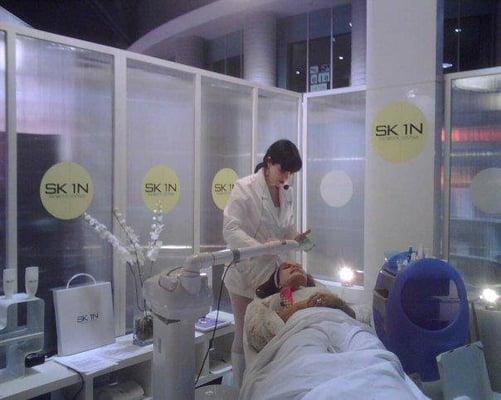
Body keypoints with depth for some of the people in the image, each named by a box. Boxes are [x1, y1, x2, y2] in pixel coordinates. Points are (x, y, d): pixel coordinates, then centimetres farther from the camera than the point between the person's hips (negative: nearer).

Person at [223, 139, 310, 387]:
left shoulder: (288, 192, 8)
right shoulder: (245, 187, -11)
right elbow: (230, 229, -19)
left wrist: (295, 239, -6)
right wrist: (260, 247, -33)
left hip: (275, 275, 5)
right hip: (247, 275, -5)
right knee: (245, 339, 8)